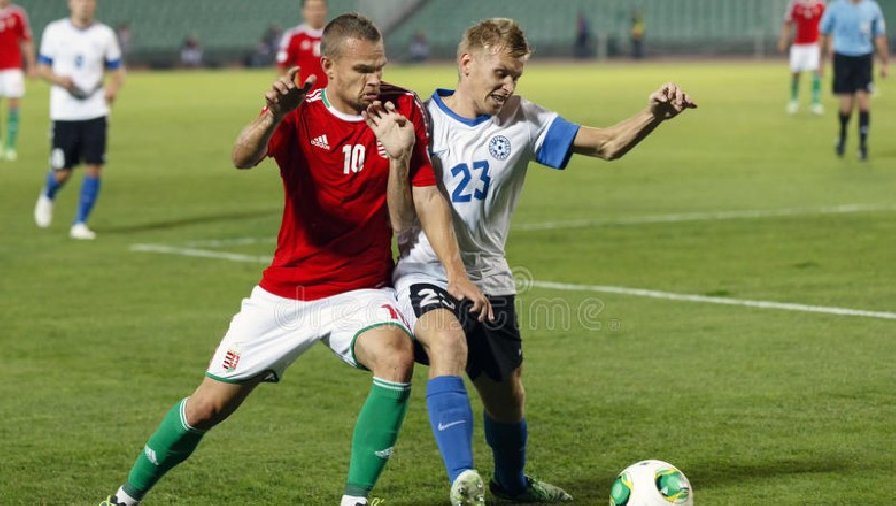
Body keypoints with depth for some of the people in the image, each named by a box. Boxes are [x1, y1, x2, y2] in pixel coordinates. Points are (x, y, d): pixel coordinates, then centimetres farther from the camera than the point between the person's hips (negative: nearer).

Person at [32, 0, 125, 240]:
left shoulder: (104, 34, 4)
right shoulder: (54, 31, 1)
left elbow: (117, 70, 10)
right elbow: (42, 68, 6)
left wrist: (113, 86, -12)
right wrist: (58, 79, -16)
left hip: (95, 112, 1)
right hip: (64, 112, -1)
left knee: (94, 168, -9)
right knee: (62, 173, 1)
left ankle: (80, 224, 3)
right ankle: (47, 197, 36)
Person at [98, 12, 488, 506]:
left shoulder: (402, 110, -8)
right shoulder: (300, 112, -10)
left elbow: (430, 199, -4)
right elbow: (243, 158, -30)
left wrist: (456, 273, -17)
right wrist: (270, 118, -48)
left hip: (362, 292, 0)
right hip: (285, 292, 0)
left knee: (397, 356, -32)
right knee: (209, 406, 5)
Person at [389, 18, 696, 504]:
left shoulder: (524, 122, 0)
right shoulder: (422, 121, -7)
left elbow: (607, 144, -5)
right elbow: (401, 217, -8)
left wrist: (653, 114, -22)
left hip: (489, 278, 4)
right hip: (427, 274, -4)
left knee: (507, 399, 15)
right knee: (449, 346, -35)